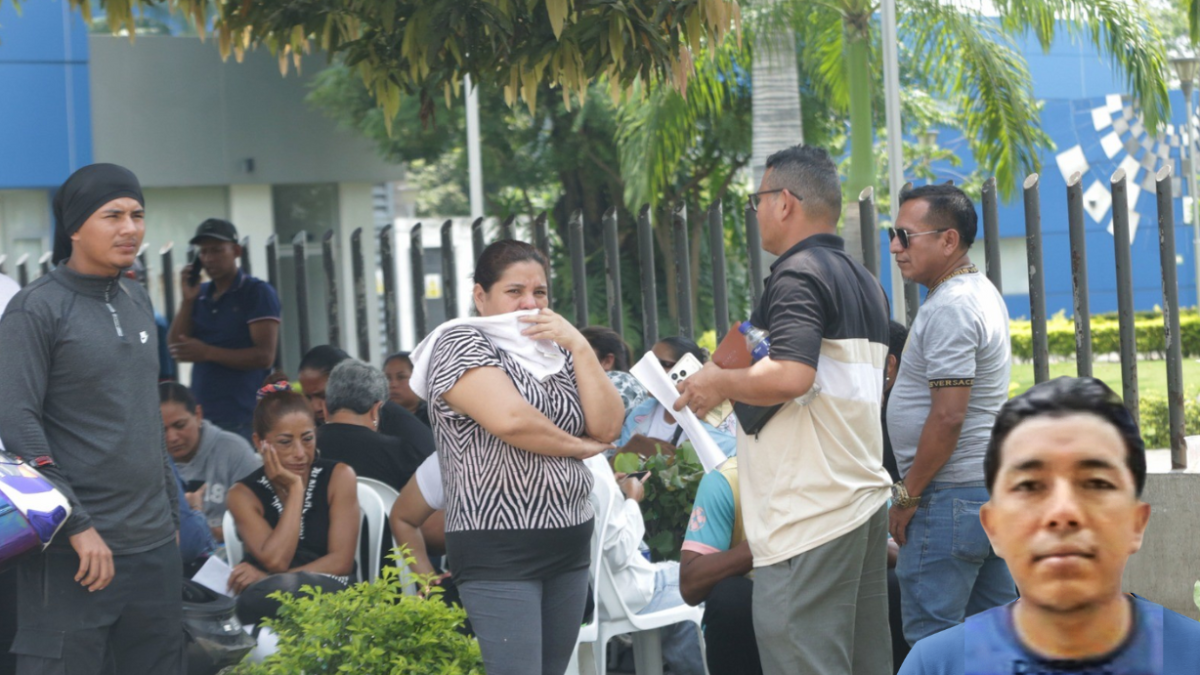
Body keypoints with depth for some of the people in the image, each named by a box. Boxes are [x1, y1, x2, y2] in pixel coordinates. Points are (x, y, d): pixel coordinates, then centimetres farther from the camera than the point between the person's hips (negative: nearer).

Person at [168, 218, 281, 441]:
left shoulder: (258, 293, -2)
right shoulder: (200, 293, 16)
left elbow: (265, 356, -11)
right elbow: (177, 349, 10)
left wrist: (207, 352, -16)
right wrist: (187, 300, 0)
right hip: (201, 413, 6)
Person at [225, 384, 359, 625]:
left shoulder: (339, 477, 5)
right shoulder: (244, 494, 5)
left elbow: (341, 561, -3)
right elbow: (275, 561, -10)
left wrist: (268, 579, -12)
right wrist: (295, 489, -6)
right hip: (265, 599, 0)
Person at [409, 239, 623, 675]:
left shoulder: (554, 354, 17)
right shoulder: (462, 343, -5)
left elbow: (608, 427, 5)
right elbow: (510, 419, -20)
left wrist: (579, 346, -2)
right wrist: (580, 446, -4)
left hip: (568, 546, 7)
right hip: (499, 547, -7)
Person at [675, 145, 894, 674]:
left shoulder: (797, 276, -11)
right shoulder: (864, 281, 18)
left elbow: (790, 376, -25)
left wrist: (721, 383, -9)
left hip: (808, 515, -10)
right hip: (865, 500, 10)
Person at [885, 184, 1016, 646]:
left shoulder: (949, 308, -17)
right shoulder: (982, 292, 16)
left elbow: (947, 417, -22)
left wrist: (907, 495, -14)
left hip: (952, 496, -10)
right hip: (995, 486, 10)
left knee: (931, 638, -8)